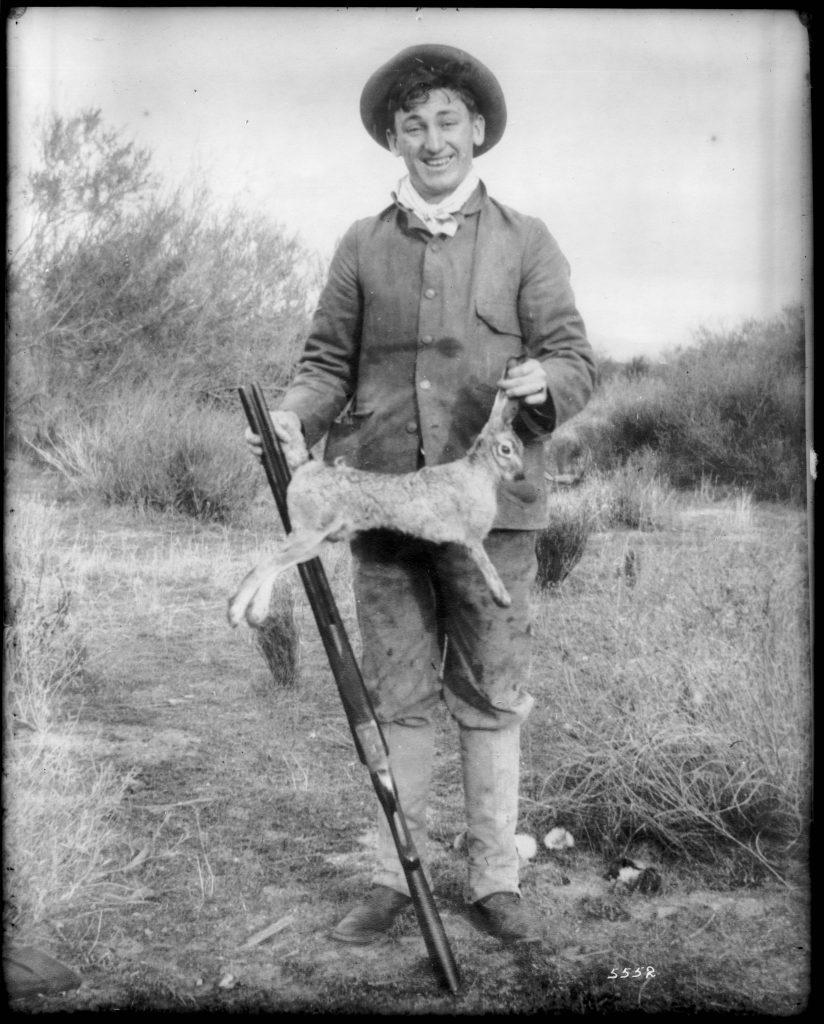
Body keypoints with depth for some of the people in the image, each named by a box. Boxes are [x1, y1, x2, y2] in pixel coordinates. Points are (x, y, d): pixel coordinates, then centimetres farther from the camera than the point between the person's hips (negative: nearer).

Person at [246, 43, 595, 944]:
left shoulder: (525, 242, 9)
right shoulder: (362, 246, 13)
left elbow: (575, 359, 4)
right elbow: (330, 360, 12)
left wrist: (542, 381, -19)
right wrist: (293, 414, -8)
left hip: (492, 505, -1)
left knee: (491, 699, 4)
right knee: (396, 699, 7)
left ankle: (494, 880, 16)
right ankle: (393, 877, 18)